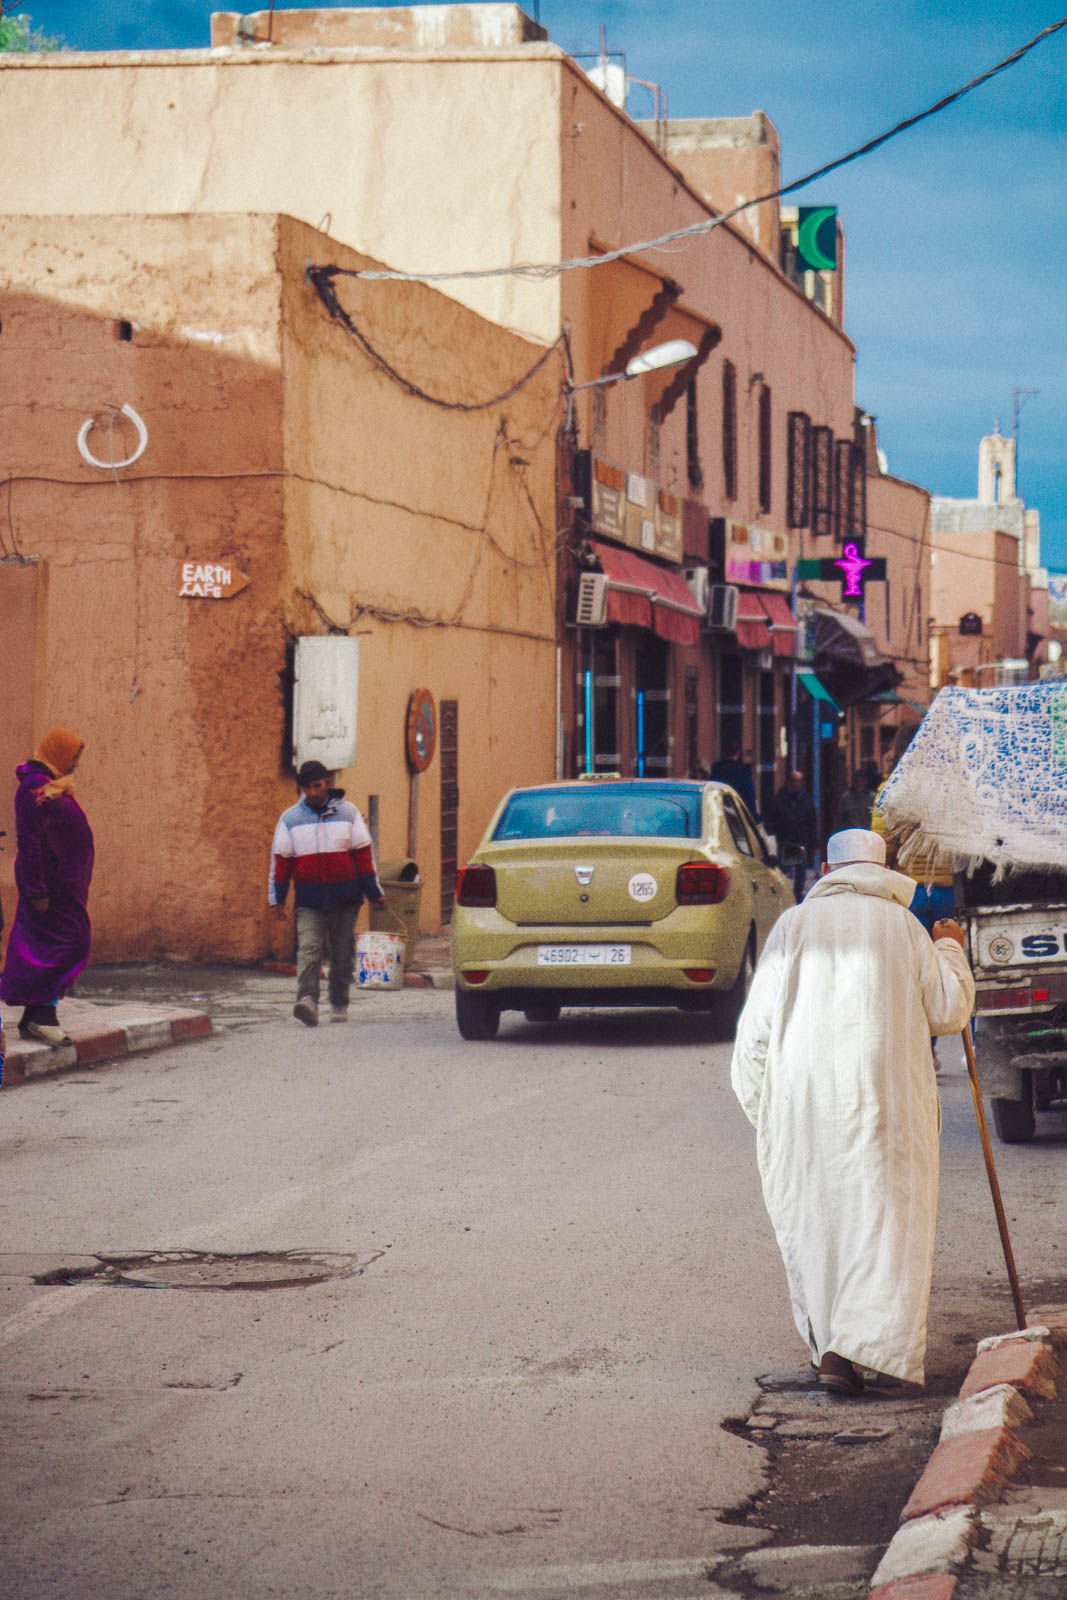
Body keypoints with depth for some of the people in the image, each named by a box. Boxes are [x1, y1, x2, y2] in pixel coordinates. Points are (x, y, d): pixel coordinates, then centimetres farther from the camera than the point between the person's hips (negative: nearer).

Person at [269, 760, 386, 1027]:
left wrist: (374, 893, 6)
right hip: (309, 902, 0)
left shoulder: (347, 812, 5)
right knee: (308, 949, -17)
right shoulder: (290, 819, 6)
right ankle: (307, 1000, -28)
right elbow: (281, 860, 7)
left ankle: (339, 1005, 18)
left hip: (345, 900, 1)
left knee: (343, 954, 6)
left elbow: (363, 854, 7)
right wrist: (277, 899, 3)